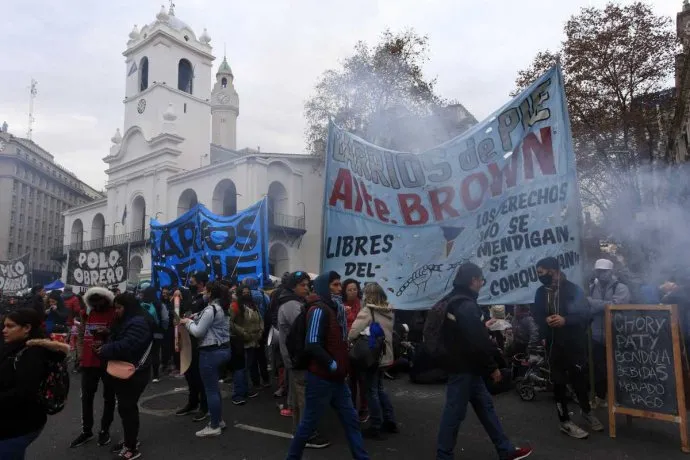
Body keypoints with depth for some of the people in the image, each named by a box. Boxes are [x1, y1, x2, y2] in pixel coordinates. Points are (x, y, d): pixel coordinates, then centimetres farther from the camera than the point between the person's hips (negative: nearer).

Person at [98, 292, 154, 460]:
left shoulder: (139, 323, -21)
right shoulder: (124, 321, 14)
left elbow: (127, 346, -29)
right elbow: (115, 339, 19)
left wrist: (105, 350, -15)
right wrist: (105, 346, -3)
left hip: (133, 373, -10)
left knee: (127, 407, -4)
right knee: (125, 406, 18)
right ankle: (130, 439, 33)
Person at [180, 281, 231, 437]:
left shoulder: (211, 309, -18)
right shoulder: (222, 308, 10)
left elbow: (198, 332, -17)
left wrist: (188, 322, -1)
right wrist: (195, 319, 8)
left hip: (211, 352, -10)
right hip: (223, 349, 10)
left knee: (211, 389, 1)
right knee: (214, 387, 21)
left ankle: (214, 426, 10)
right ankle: (219, 420, 31)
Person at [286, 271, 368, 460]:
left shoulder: (335, 308, 12)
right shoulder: (319, 309, -16)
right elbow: (312, 345, -24)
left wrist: (344, 363, 7)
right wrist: (332, 364, -17)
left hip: (337, 378, 8)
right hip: (321, 378, -8)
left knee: (351, 420, 12)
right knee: (309, 422, 6)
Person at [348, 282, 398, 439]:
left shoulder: (367, 311, -17)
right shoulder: (390, 311, 4)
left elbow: (353, 332, -22)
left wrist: (348, 340, -4)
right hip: (385, 355, 7)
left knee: (372, 391, 5)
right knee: (379, 388, 22)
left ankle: (376, 428, 11)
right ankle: (390, 422, 26)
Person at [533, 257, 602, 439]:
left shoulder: (573, 289, -5)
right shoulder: (540, 292, 6)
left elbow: (585, 314, -10)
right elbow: (536, 316, 9)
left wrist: (565, 320, -24)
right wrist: (545, 320, -12)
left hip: (575, 342, -2)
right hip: (553, 343, 2)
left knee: (579, 378, 9)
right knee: (559, 382, 6)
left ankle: (587, 412, 36)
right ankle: (565, 422, 18)